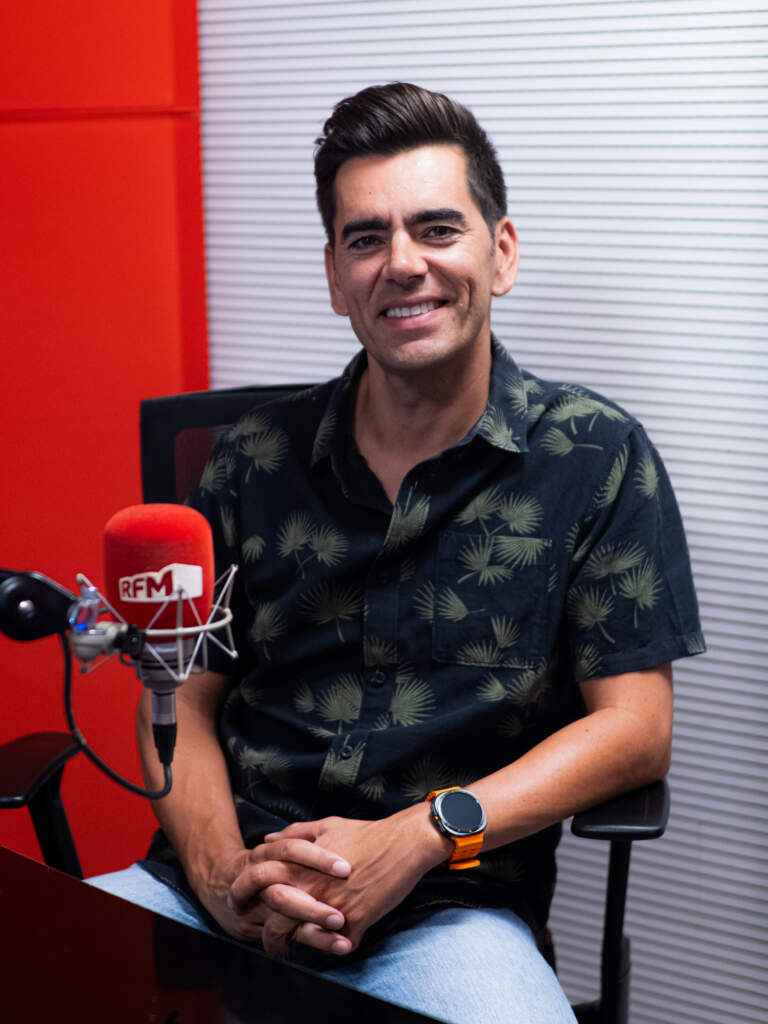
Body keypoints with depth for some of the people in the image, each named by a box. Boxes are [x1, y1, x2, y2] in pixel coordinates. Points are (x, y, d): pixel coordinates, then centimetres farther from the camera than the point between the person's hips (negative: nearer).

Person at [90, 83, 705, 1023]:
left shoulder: (597, 459, 2)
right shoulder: (254, 460, 9)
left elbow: (633, 727, -1)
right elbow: (182, 699, 11)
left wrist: (419, 838, -12)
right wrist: (221, 874, -8)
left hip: (448, 906, -2)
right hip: (220, 887, 2)